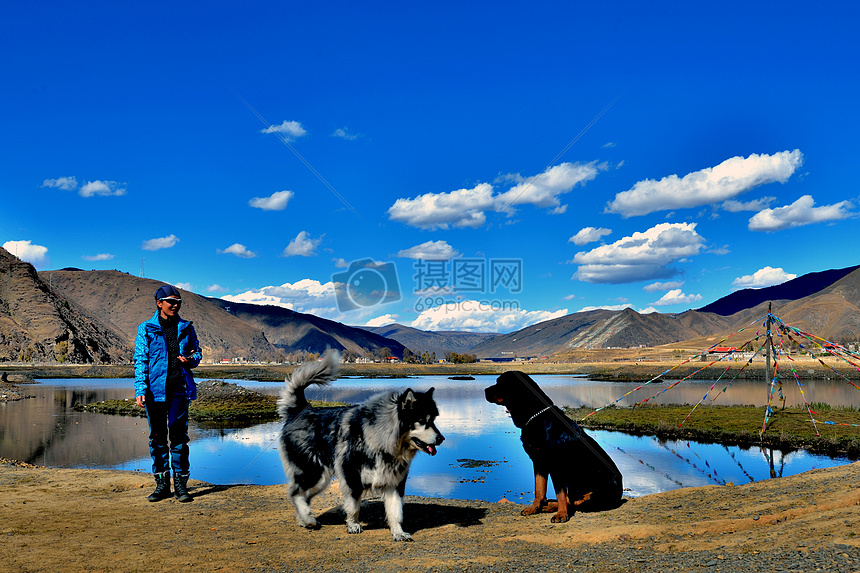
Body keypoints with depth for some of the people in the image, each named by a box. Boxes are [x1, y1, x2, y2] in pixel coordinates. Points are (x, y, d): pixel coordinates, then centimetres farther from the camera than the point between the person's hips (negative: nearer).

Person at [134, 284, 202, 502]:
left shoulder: (186, 328, 9)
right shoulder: (146, 329, 3)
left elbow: (197, 352, 17)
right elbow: (141, 361, 0)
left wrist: (190, 359, -7)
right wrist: (140, 390, -9)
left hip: (179, 388, 1)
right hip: (155, 389, 0)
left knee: (179, 435, -1)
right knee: (157, 437, 6)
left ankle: (180, 485, 7)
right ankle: (161, 484, 17)